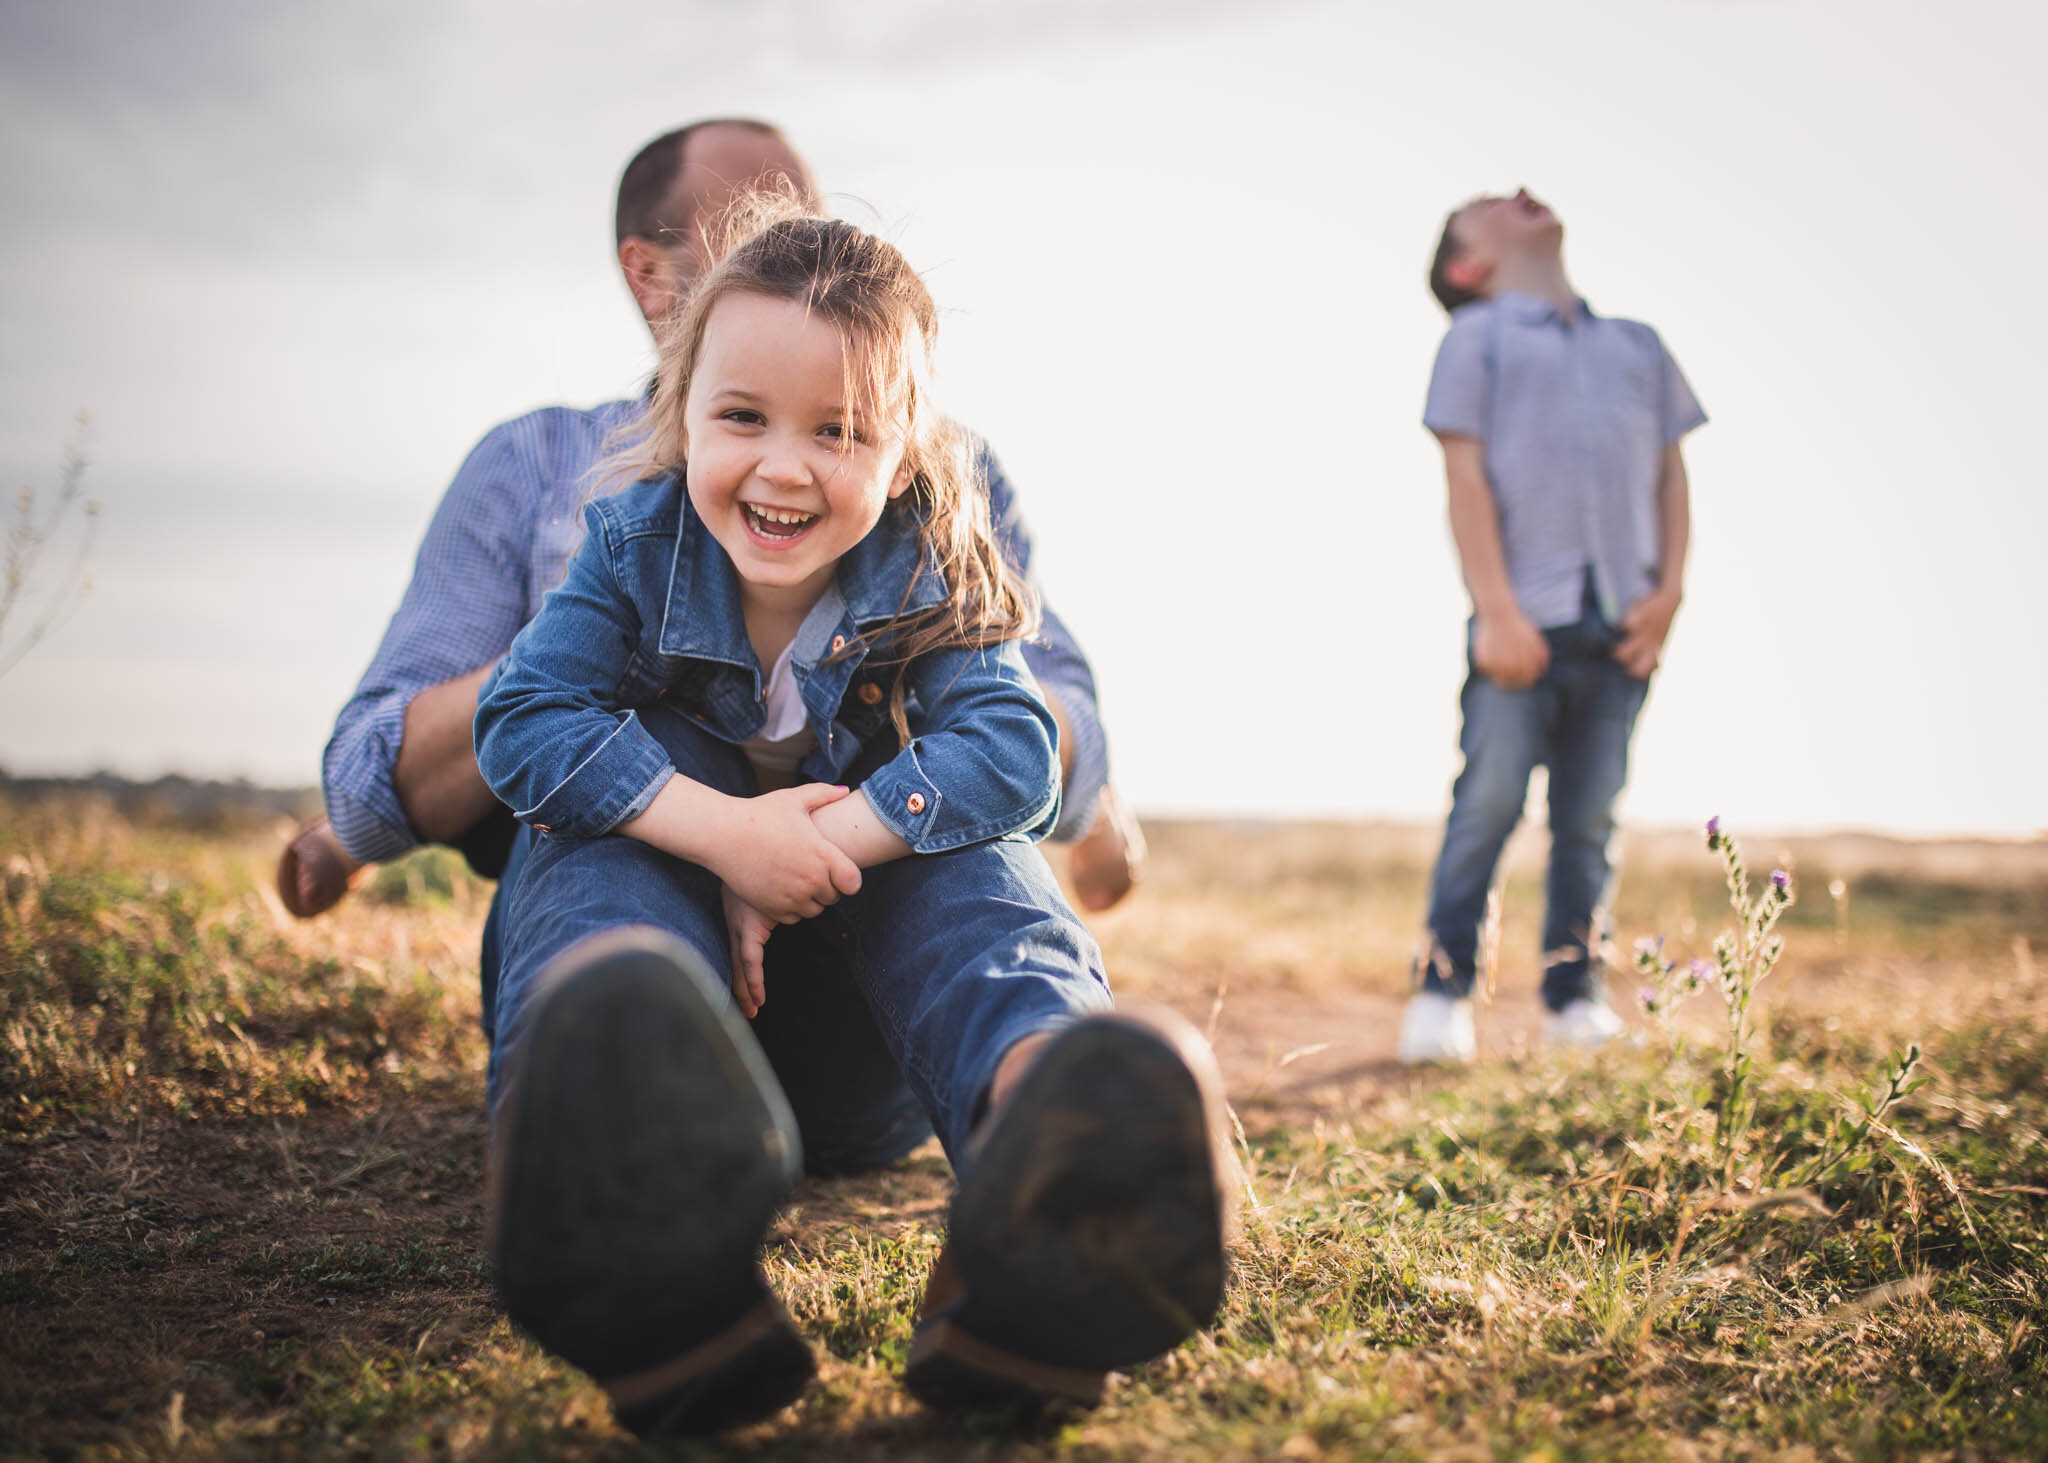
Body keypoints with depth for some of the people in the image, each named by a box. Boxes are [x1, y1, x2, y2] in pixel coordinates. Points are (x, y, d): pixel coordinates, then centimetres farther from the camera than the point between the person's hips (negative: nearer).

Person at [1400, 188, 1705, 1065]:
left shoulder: (1637, 345, 22)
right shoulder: (1480, 335, 9)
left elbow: (1670, 472, 19)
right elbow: (1465, 475, -1)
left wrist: (1668, 591, 4)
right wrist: (1496, 611, -11)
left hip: (1621, 627, 4)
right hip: (1524, 618, -4)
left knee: (1590, 821, 4)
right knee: (1486, 807, -8)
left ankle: (1573, 999, 11)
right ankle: (1441, 995, 1)